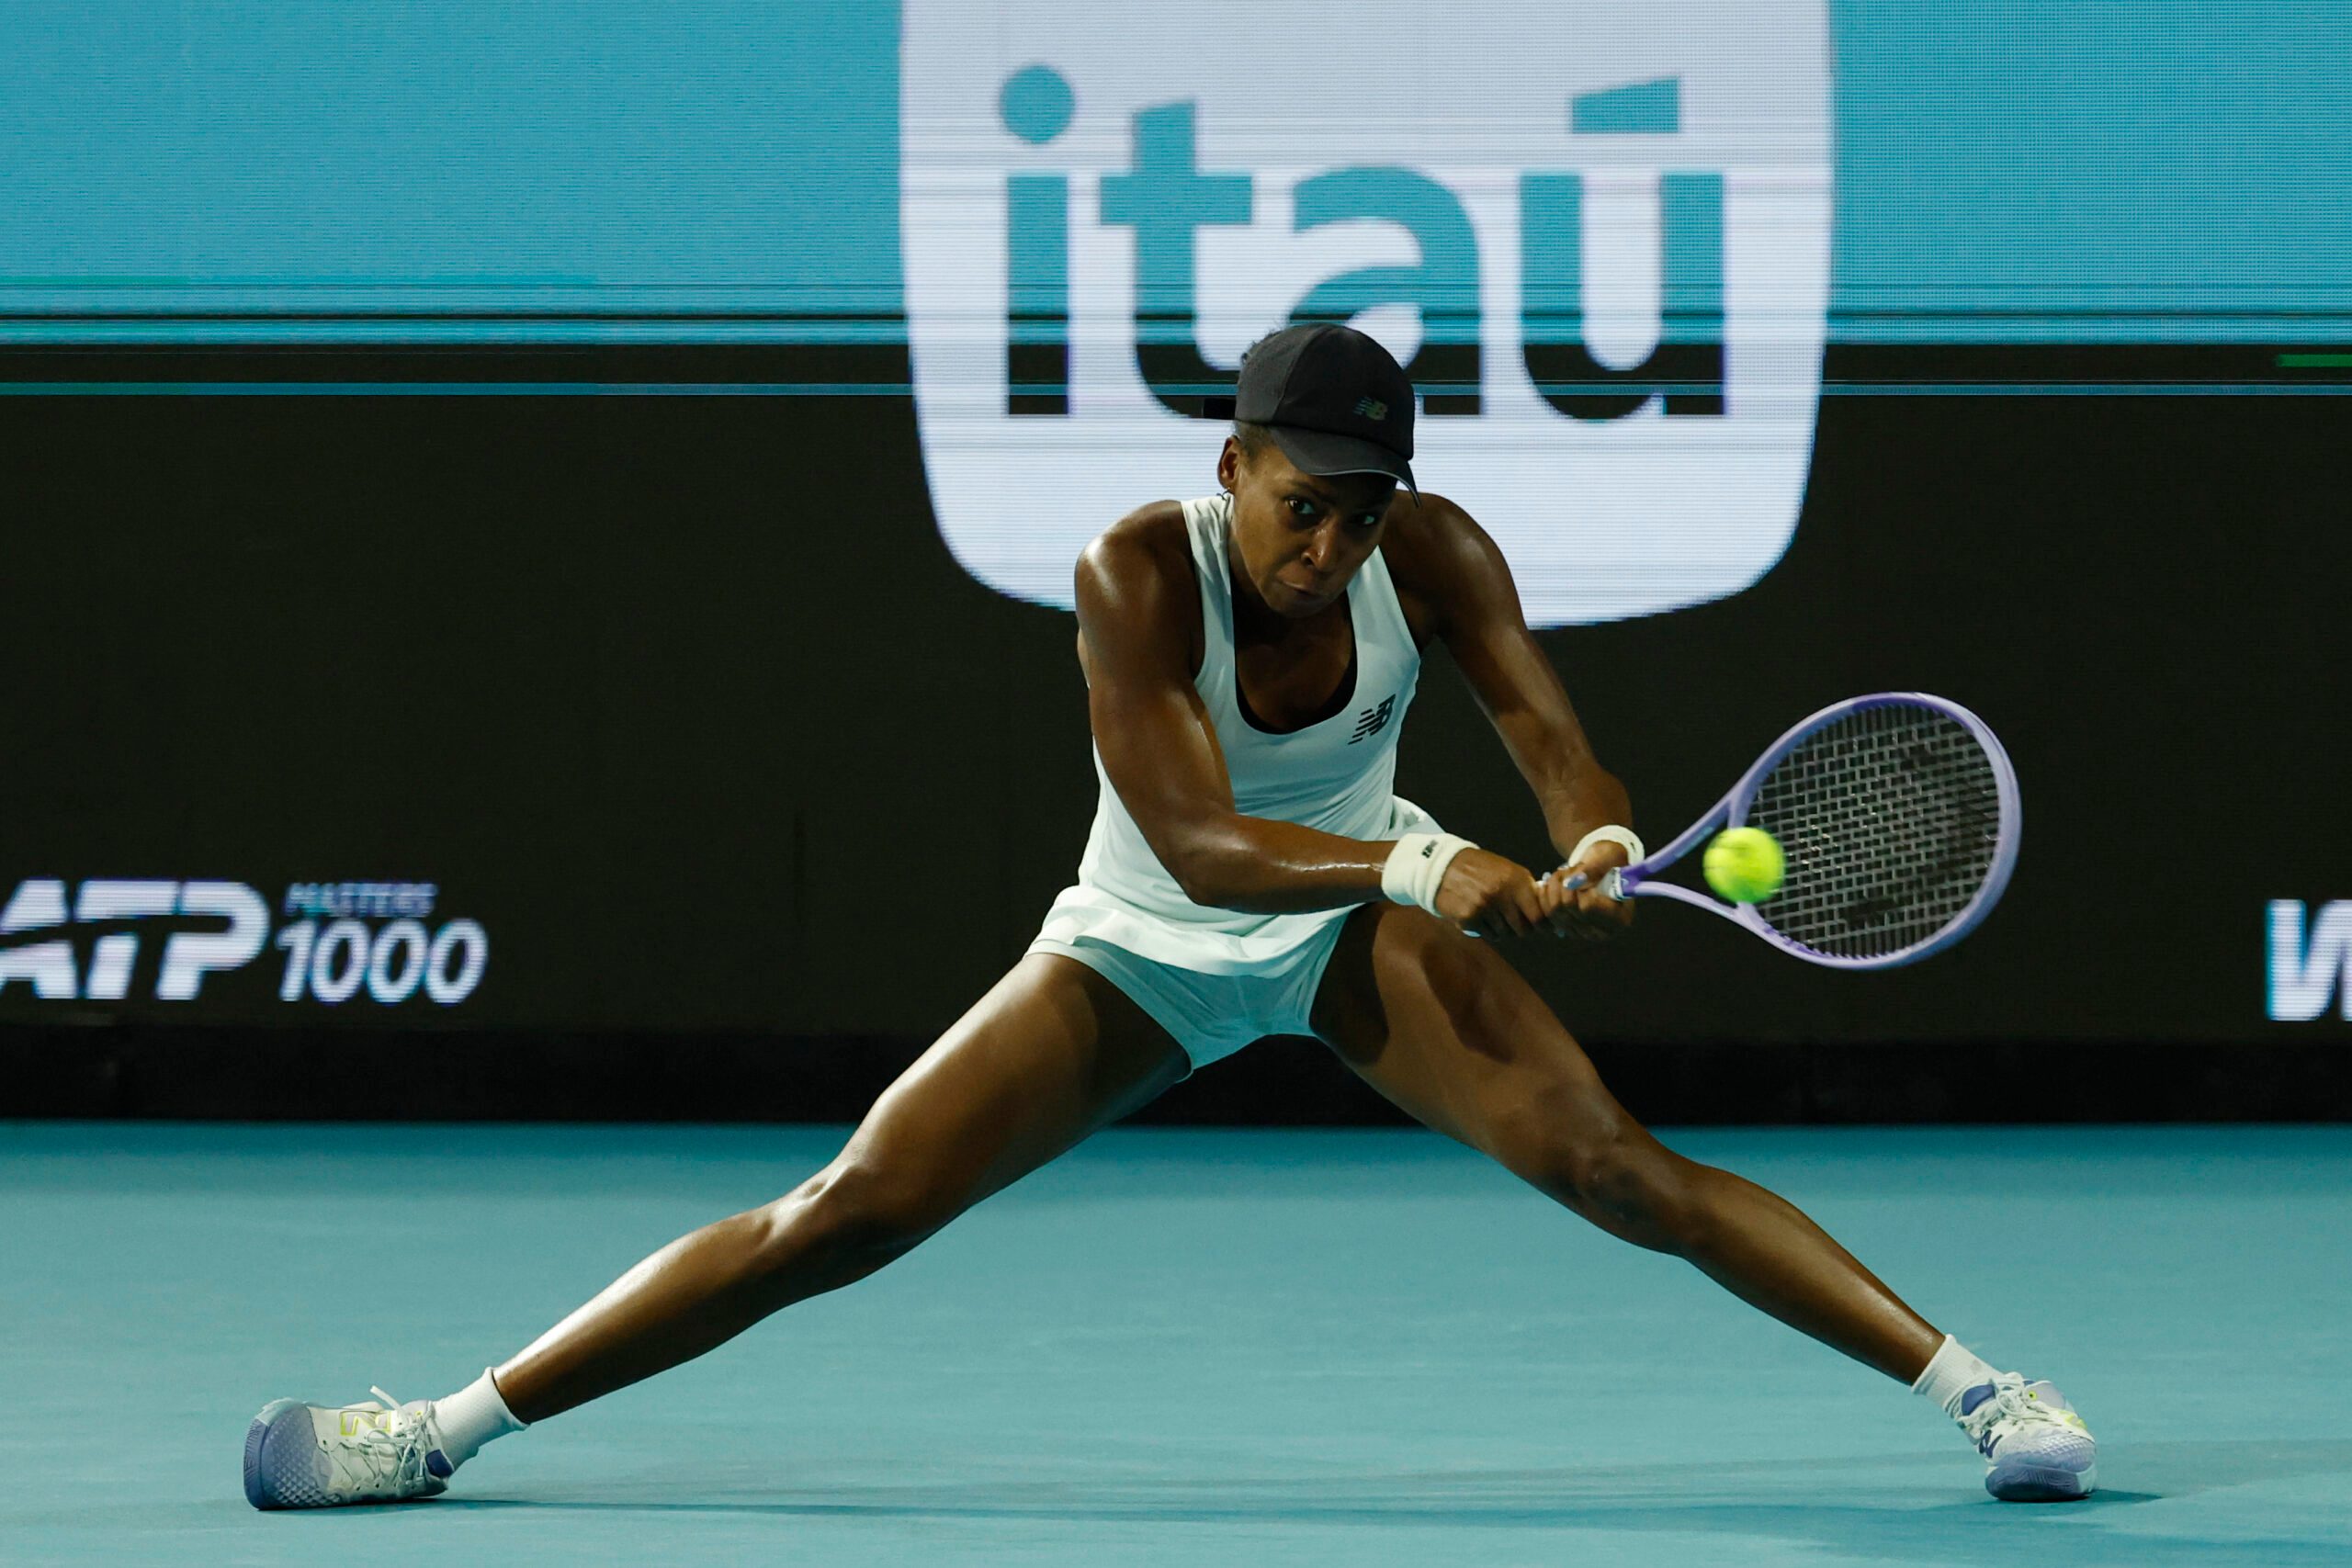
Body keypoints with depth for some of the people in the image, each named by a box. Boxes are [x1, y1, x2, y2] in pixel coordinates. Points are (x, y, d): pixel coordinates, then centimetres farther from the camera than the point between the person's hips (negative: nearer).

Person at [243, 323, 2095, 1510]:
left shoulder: (1433, 557, -21)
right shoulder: (1140, 574, -30)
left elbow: (1565, 759, -21)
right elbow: (1199, 845, -36)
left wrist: (1592, 858, -45)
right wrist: (1431, 870, -49)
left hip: (1358, 925, 2)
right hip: (1146, 949, -2)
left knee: (1612, 1163, -19)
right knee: (844, 1213, -11)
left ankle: (1968, 1378, -14)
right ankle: (450, 1426, -6)